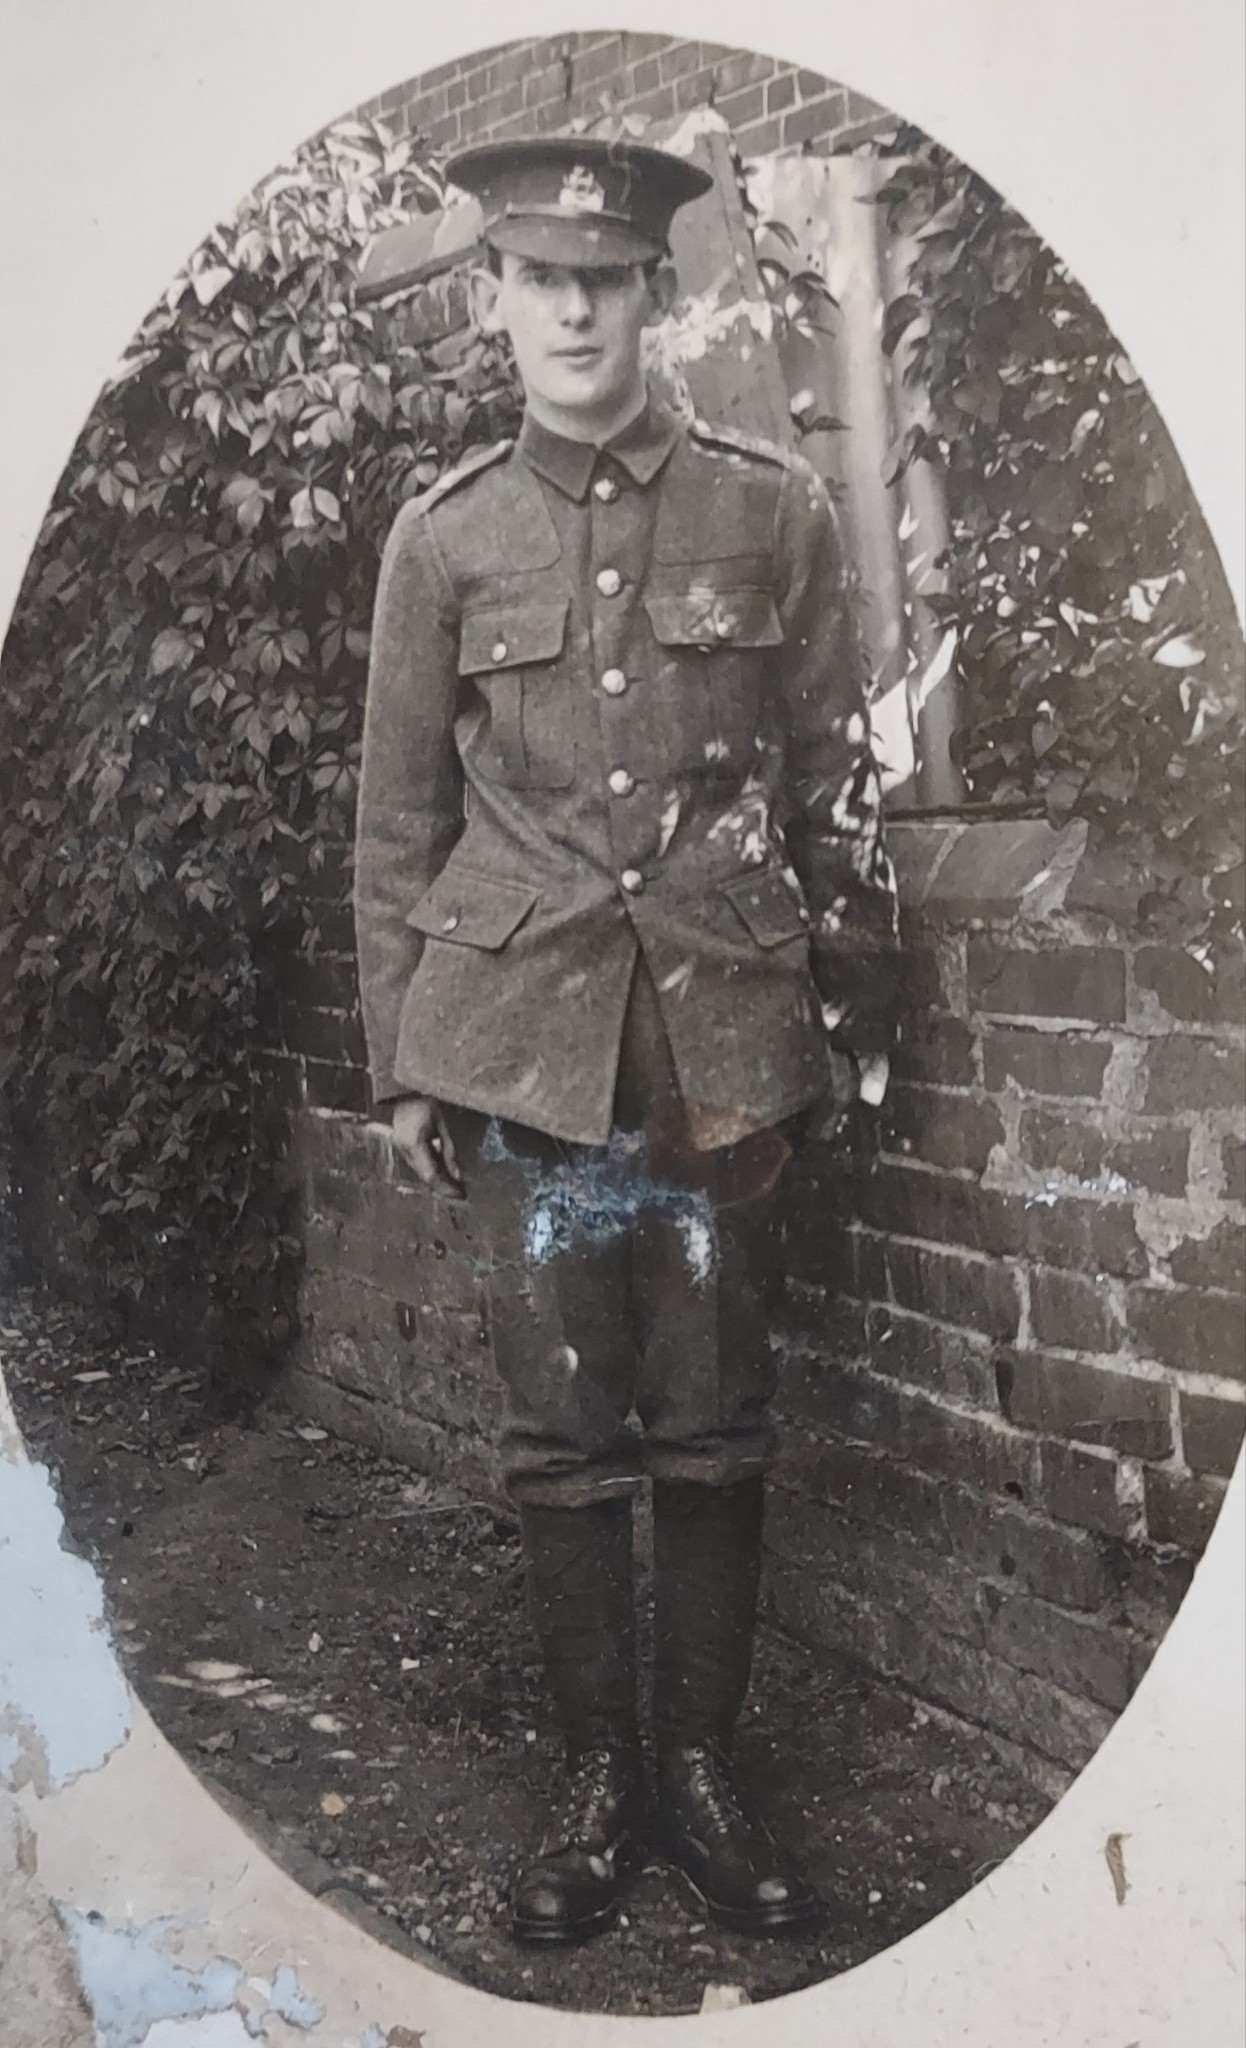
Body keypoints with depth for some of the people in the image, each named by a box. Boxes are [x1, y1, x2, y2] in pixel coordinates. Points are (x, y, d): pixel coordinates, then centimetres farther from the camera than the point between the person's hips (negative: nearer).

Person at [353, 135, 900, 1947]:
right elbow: (398, 823, 7)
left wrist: (854, 1009, 6)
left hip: (722, 1047, 0)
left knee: (713, 1433, 8)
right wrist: (403, 1067, 7)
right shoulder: (443, 537, 3)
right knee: (564, 1438, 7)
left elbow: (839, 788, 6)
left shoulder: (775, 512, 1)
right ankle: (598, 1780, 23)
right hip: (529, 1048, 0)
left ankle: (702, 1773, 25)